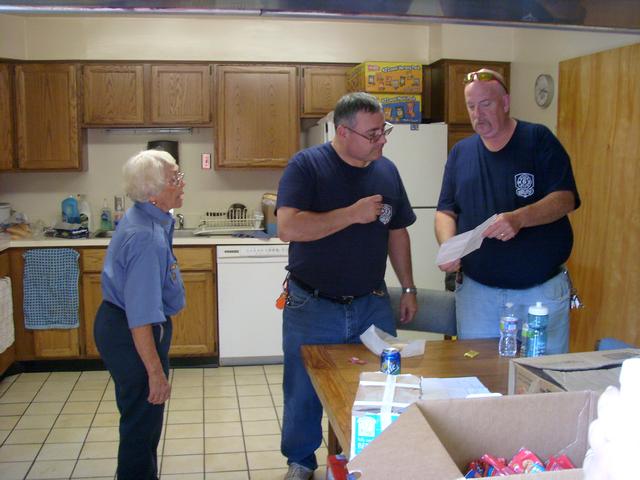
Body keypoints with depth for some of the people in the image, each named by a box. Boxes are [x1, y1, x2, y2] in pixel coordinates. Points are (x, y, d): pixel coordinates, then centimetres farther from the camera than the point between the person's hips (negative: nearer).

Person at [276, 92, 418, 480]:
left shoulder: (387, 170, 5)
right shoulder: (307, 165, -11)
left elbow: (397, 232, 14)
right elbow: (288, 228, -24)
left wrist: (409, 288, 14)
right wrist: (353, 214, -23)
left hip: (372, 304, 4)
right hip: (312, 305, -4)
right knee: (304, 393, 10)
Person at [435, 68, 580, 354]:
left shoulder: (538, 140, -2)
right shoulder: (461, 152, 9)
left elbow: (566, 198, -11)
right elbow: (446, 211, 9)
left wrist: (520, 218, -29)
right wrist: (448, 246, -13)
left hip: (541, 289, -2)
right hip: (476, 288, 3)